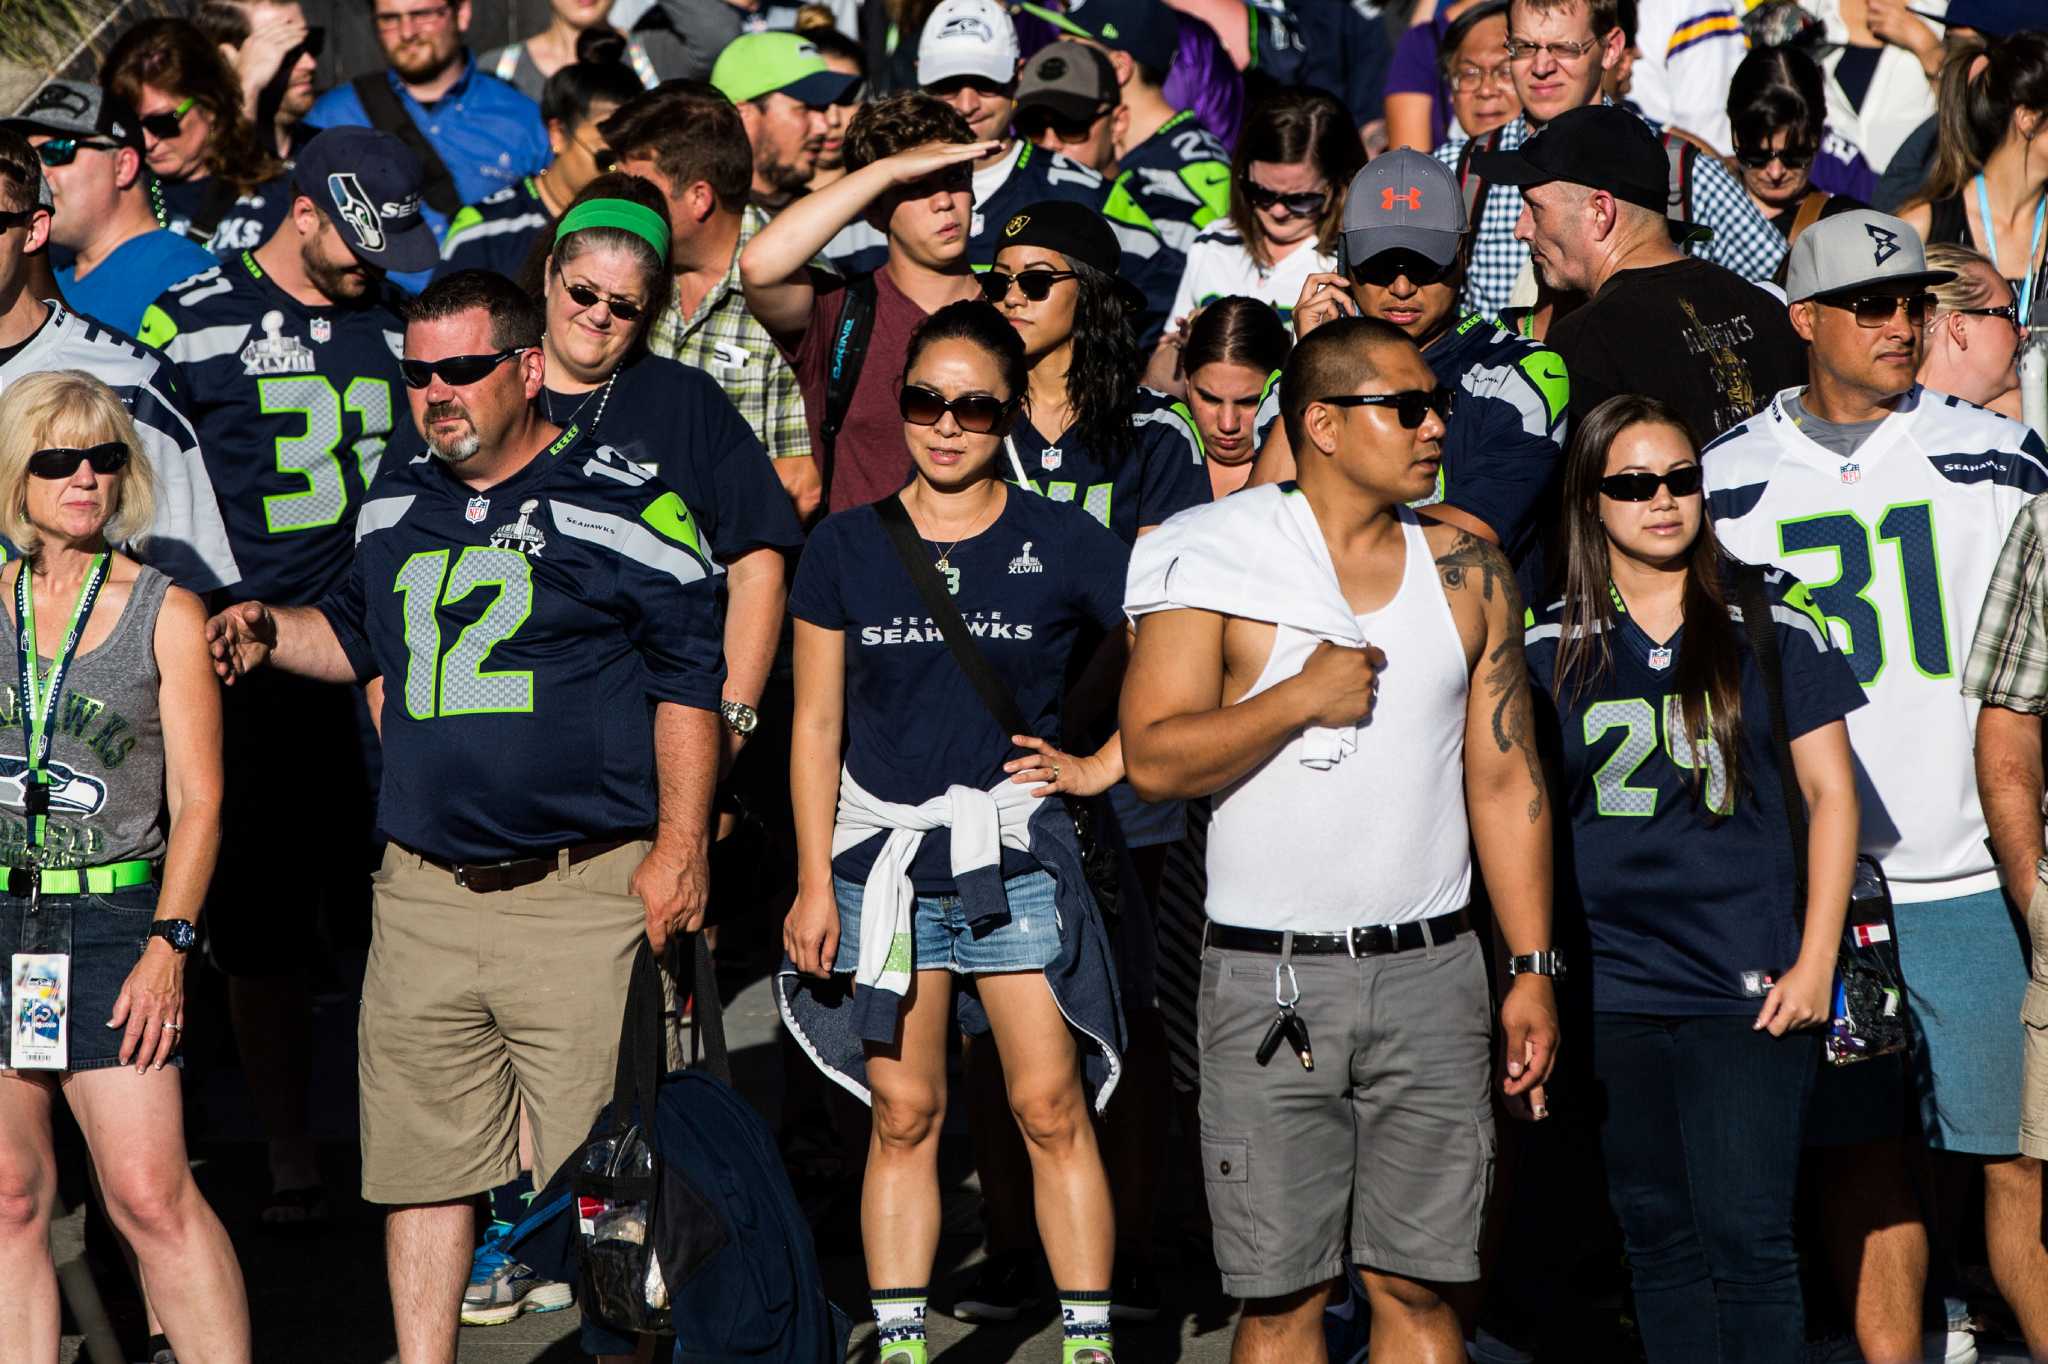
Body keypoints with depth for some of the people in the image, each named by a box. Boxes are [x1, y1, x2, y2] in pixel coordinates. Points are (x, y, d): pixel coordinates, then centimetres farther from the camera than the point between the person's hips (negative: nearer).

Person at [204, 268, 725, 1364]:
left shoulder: (618, 506, -4)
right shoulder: (397, 509, 14)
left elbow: (688, 680, -3)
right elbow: (357, 634, 32)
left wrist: (677, 850, -7)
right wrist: (267, 632, 11)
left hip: (585, 895, -5)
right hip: (424, 894, 6)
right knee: (418, 1159, 8)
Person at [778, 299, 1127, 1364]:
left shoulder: (1061, 545, 0)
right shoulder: (847, 547, 5)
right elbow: (816, 723, 6)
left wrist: (1102, 765, 2)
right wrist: (814, 881, 2)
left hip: (1016, 851, -1)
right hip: (879, 852, 1)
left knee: (1050, 1109, -4)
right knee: (902, 1116, 3)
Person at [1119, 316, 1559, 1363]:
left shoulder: (1465, 572, 9)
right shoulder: (1222, 561, 0)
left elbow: (1506, 777, 10)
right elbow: (1153, 759, -6)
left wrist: (1534, 968, 6)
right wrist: (1301, 697, -14)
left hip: (1431, 970, 2)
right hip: (1269, 973, -2)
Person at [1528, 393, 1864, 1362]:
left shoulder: (1773, 623, 2)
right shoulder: (1550, 645, 6)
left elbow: (1831, 793, 3)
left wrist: (1814, 960, -4)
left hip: (1747, 988, -2)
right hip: (1610, 986, 2)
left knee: (1747, 1237, -7)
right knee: (1656, 1235, 8)